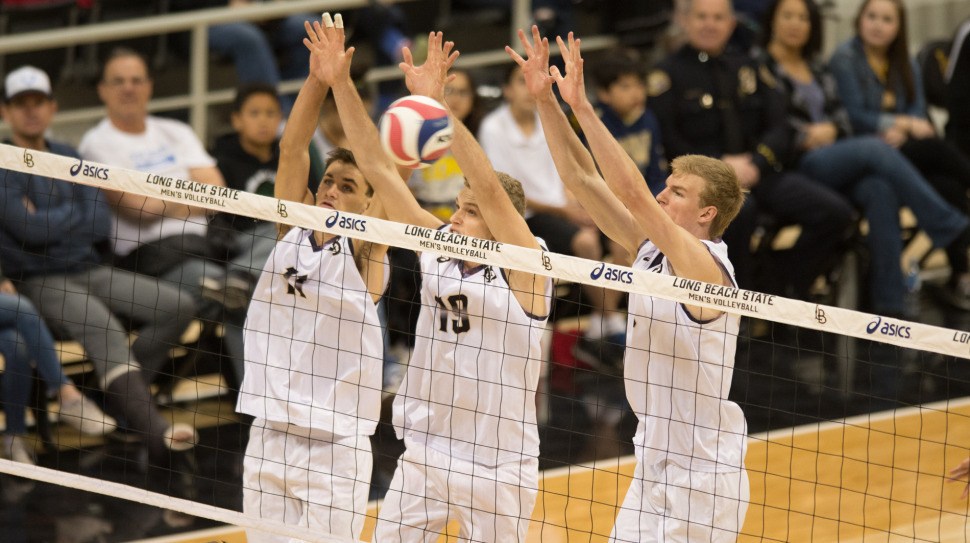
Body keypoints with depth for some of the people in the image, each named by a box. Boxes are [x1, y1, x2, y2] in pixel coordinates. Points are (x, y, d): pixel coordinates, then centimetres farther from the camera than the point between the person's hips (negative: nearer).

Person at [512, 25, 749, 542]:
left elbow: (631, 194, -29)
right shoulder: (649, 248, 5)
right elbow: (582, 178, 5)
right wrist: (545, 101, -4)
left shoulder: (705, 266, -17)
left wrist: (582, 106, -29)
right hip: (654, 468, 8)